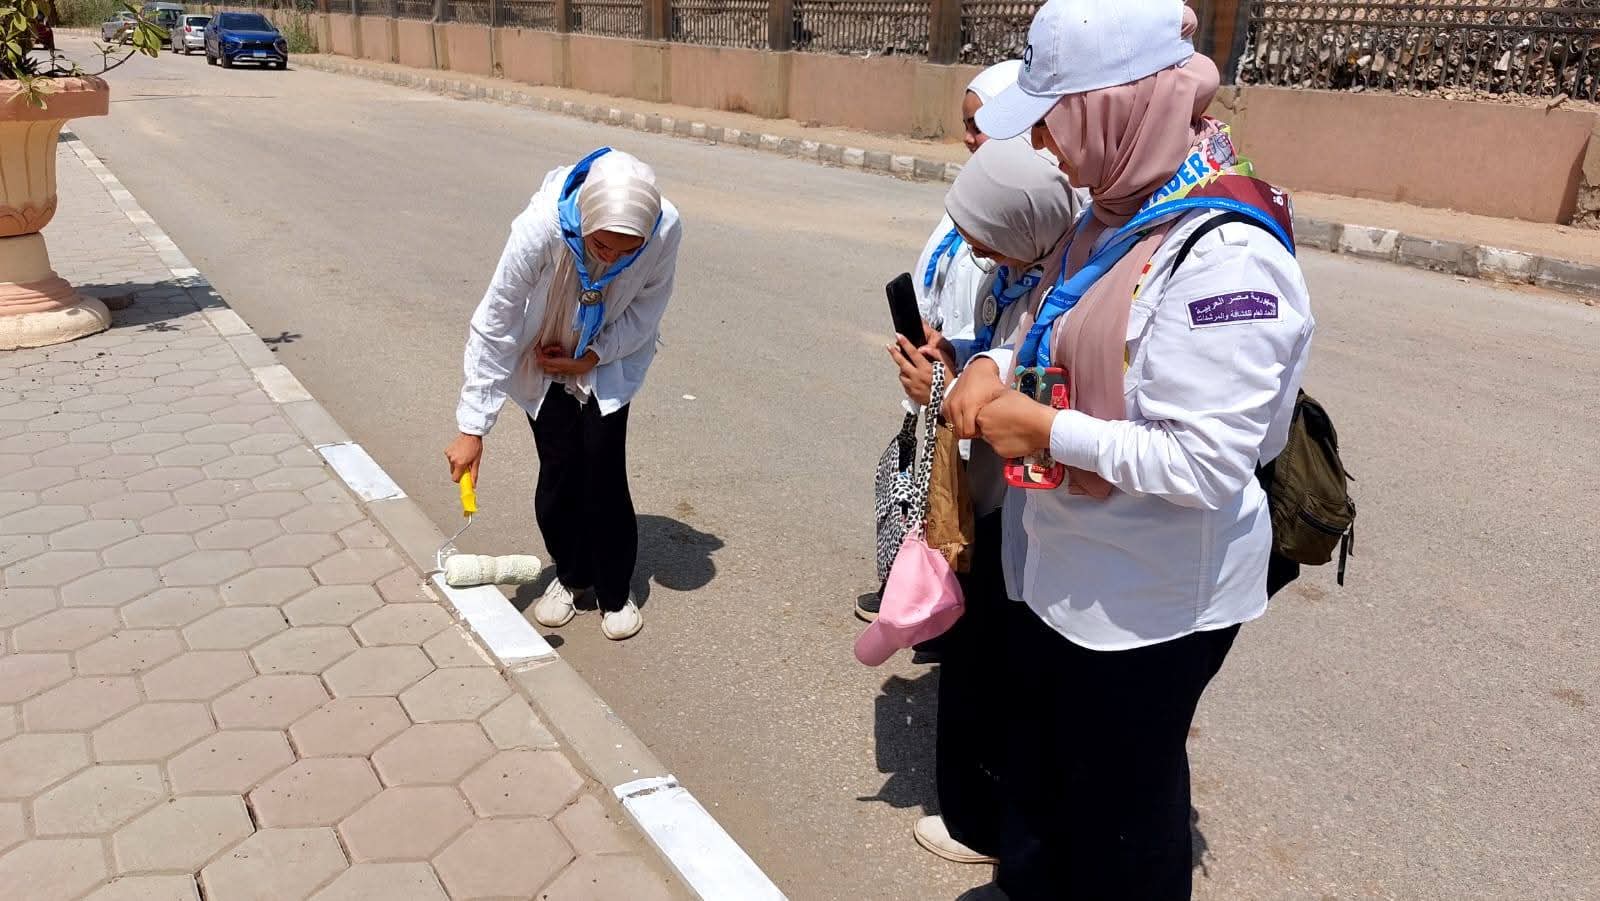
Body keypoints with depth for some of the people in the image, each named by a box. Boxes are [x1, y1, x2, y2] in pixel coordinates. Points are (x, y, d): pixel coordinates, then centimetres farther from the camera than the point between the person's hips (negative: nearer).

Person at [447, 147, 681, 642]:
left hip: (610, 361, 1)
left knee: (604, 471, -7)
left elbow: (646, 306, -11)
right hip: (544, 362, 0)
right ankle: (569, 575, 25)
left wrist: (594, 356, -19)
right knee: (558, 471, -2)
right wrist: (472, 429, -25)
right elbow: (493, 327, -27)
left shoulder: (666, 229, -32)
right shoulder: (539, 229, -37)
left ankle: (616, 591, 13)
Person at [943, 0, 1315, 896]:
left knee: (1120, 805, 15)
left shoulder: (1226, 255, -26)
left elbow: (1203, 465, -30)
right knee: (1038, 774, 26)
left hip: (1148, 598, -8)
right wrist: (993, 366, -3)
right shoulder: (1118, 213, 1)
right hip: (1058, 568, 9)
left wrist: (1046, 432, -23)